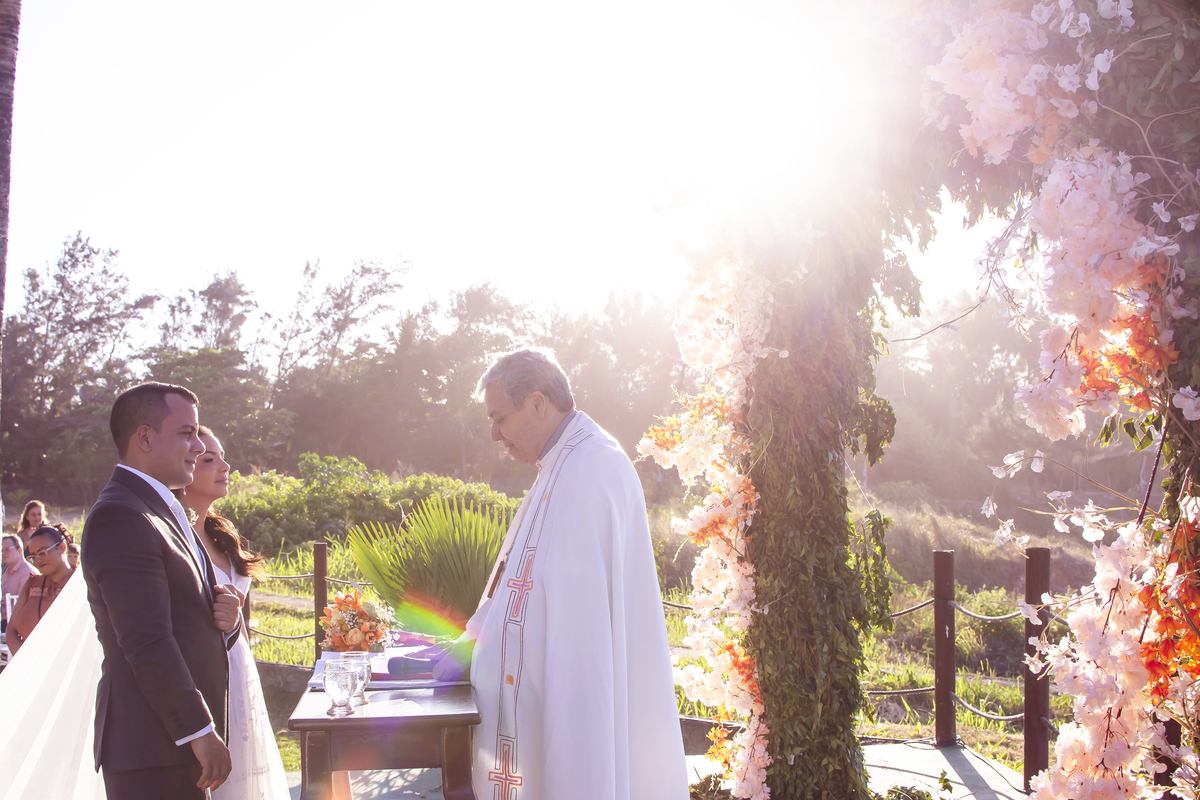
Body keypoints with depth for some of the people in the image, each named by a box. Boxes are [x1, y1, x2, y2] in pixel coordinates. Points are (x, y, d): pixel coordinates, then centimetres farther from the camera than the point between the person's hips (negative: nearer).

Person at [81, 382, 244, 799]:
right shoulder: (120, 518, -15)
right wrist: (200, 731, -19)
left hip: (181, 733, 9)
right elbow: (146, 642, -21)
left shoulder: (165, 511, 17)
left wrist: (225, 616, -2)